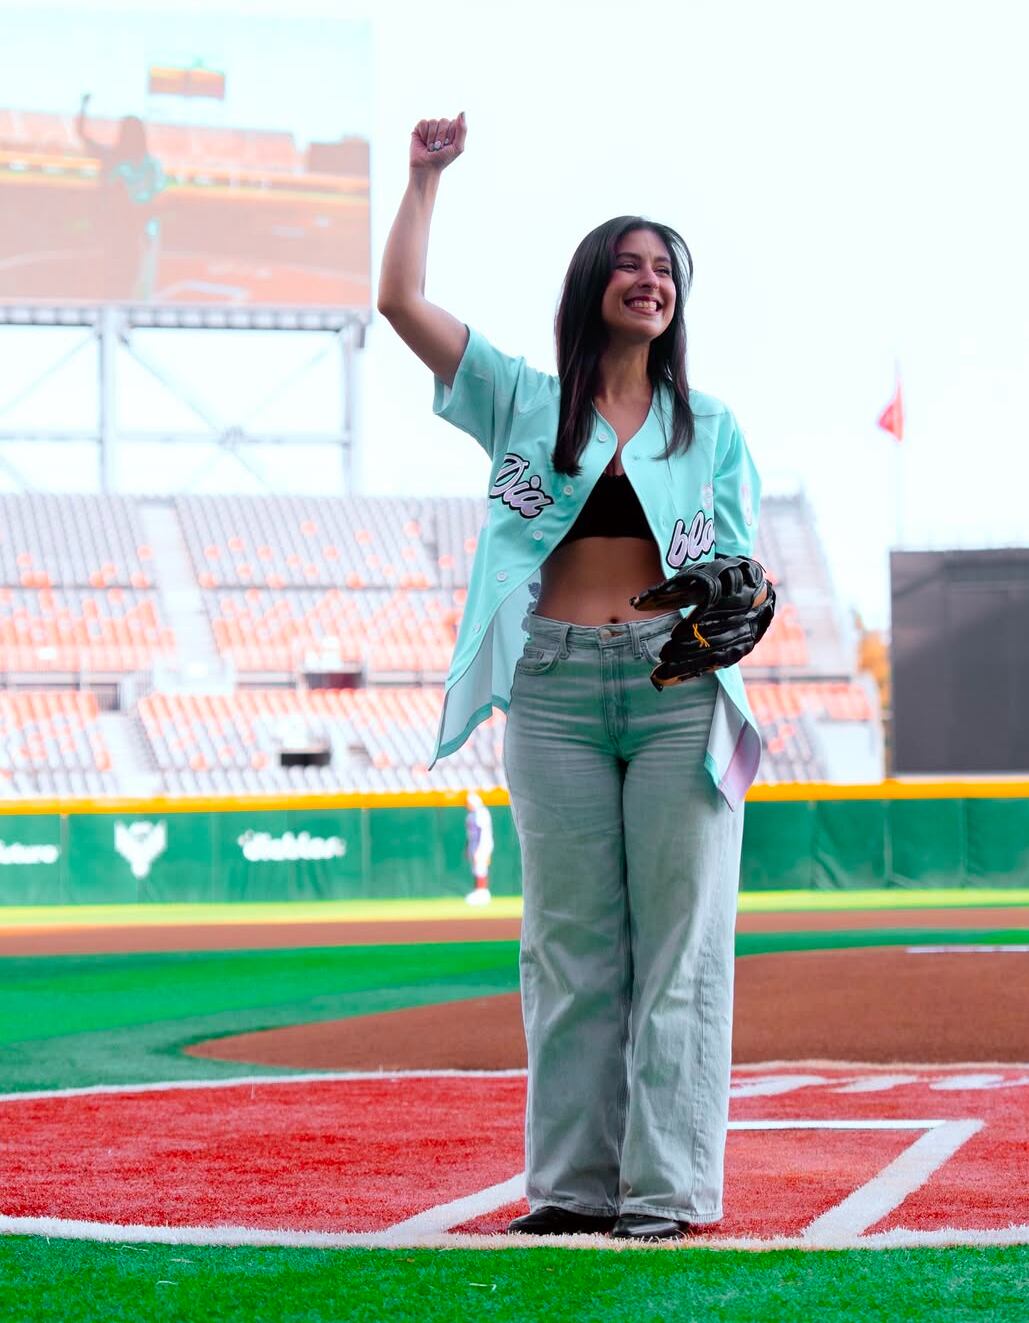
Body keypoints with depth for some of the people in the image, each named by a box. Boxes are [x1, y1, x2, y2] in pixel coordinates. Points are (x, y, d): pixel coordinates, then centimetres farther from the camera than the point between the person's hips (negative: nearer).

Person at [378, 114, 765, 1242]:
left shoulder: (708, 427, 13)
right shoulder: (524, 402, 12)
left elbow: (740, 571, 10)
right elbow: (401, 300, 6)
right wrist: (426, 177, 7)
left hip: (680, 690, 0)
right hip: (555, 691, 1)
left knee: (677, 941, -4)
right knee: (570, 943, 3)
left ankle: (669, 1184, -3)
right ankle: (575, 1182, 7)